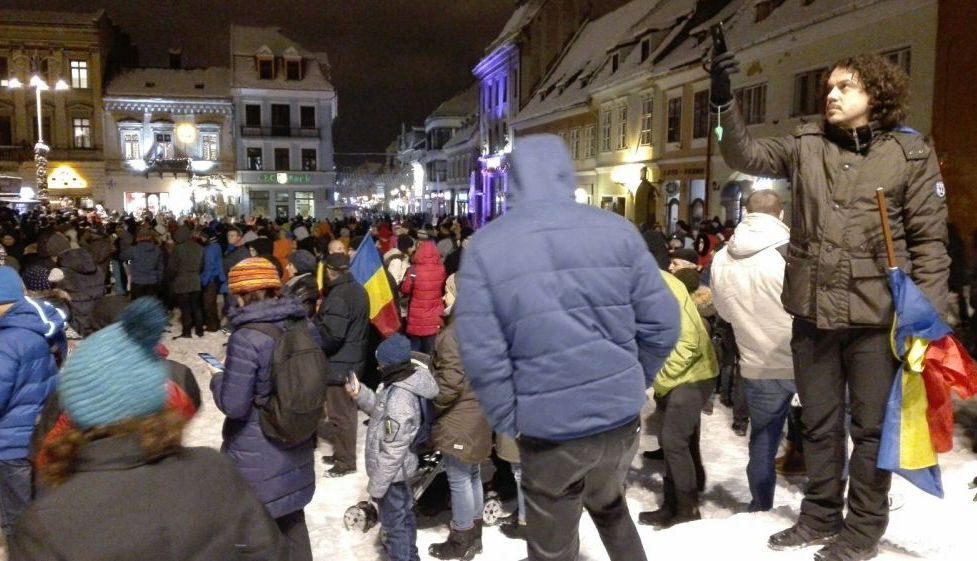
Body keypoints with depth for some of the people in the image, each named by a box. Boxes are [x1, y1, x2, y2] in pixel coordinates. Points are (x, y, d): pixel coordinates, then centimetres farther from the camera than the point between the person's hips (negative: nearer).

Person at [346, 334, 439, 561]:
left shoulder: (400, 399, -33)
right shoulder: (404, 382, -4)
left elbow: (392, 451, -28)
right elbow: (381, 410, 12)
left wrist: (376, 485, -19)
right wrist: (360, 394, -2)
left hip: (391, 474, -10)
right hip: (397, 471, 10)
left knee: (395, 522, 10)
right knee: (402, 515, 29)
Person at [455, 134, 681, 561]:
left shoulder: (485, 246, -8)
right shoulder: (616, 229, -2)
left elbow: (480, 354, -13)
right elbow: (661, 323, -1)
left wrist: (509, 421, 0)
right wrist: (632, 384, 14)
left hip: (547, 426, -3)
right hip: (621, 414, 3)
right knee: (610, 506, 33)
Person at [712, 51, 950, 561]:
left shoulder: (911, 154, -3)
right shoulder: (806, 144, 6)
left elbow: (929, 240, -3)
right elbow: (746, 156, 1)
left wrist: (928, 313, -9)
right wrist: (724, 103, -12)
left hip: (876, 314, -3)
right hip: (813, 311, 3)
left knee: (870, 426, 10)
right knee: (819, 423, 16)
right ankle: (820, 517, 33)